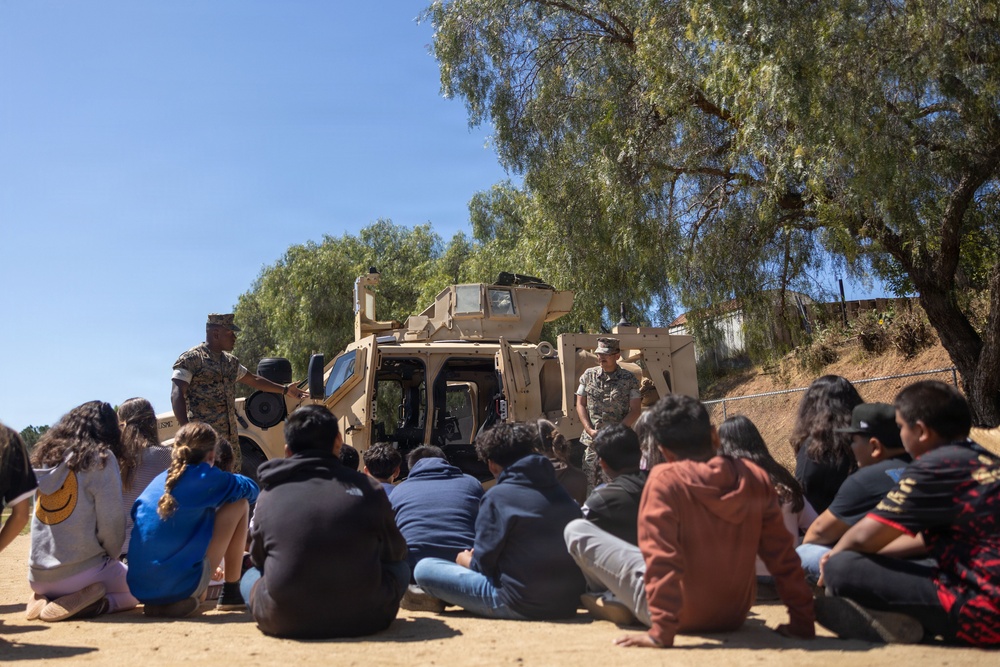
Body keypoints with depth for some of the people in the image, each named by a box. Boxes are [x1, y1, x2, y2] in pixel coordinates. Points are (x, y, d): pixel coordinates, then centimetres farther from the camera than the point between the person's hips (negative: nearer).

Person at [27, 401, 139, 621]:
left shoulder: (44, 457, 8)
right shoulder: (101, 458, -10)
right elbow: (111, 522, -11)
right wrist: (111, 556, 8)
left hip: (38, 578, 6)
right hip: (79, 573, -6)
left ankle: (46, 600, 5)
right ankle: (84, 605, -9)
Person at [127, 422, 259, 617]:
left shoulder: (159, 479, 14)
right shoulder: (206, 478, -4)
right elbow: (251, 489, 10)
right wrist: (230, 481, 32)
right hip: (181, 585, -7)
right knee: (240, 504, 8)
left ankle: (158, 603, 13)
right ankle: (231, 593, 12)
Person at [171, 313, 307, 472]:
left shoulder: (230, 361, 17)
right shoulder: (191, 359, -6)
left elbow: (254, 380, 30)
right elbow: (177, 395, -13)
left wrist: (285, 389, 32)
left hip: (230, 435, 8)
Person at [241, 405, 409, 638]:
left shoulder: (268, 496, 2)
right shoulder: (368, 488, -1)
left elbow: (258, 560, 16)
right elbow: (395, 552, 12)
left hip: (284, 622, 0)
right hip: (363, 619, 1)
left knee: (250, 575, 28)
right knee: (400, 566, 27)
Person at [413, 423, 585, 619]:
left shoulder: (497, 497, -13)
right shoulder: (563, 493, 4)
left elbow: (483, 564, -10)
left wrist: (465, 560, 15)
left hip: (521, 606, -7)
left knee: (424, 569, -4)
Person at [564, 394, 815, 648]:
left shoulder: (664, 480, -21)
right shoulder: (756, 477, -8)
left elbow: (661, 560, -26)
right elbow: (782, 556, -5)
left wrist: (662, 632, -23)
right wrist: (802, 621, 2)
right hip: (734, 615, 5)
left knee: (576, 530, 2)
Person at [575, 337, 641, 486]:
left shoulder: (629, 379, -1)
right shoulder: (589, 375, 6)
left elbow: (635, 410, -2)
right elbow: (580, 404, 8)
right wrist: (589, 430, -5)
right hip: (591, 440, 3)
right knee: (588, 484, 4)